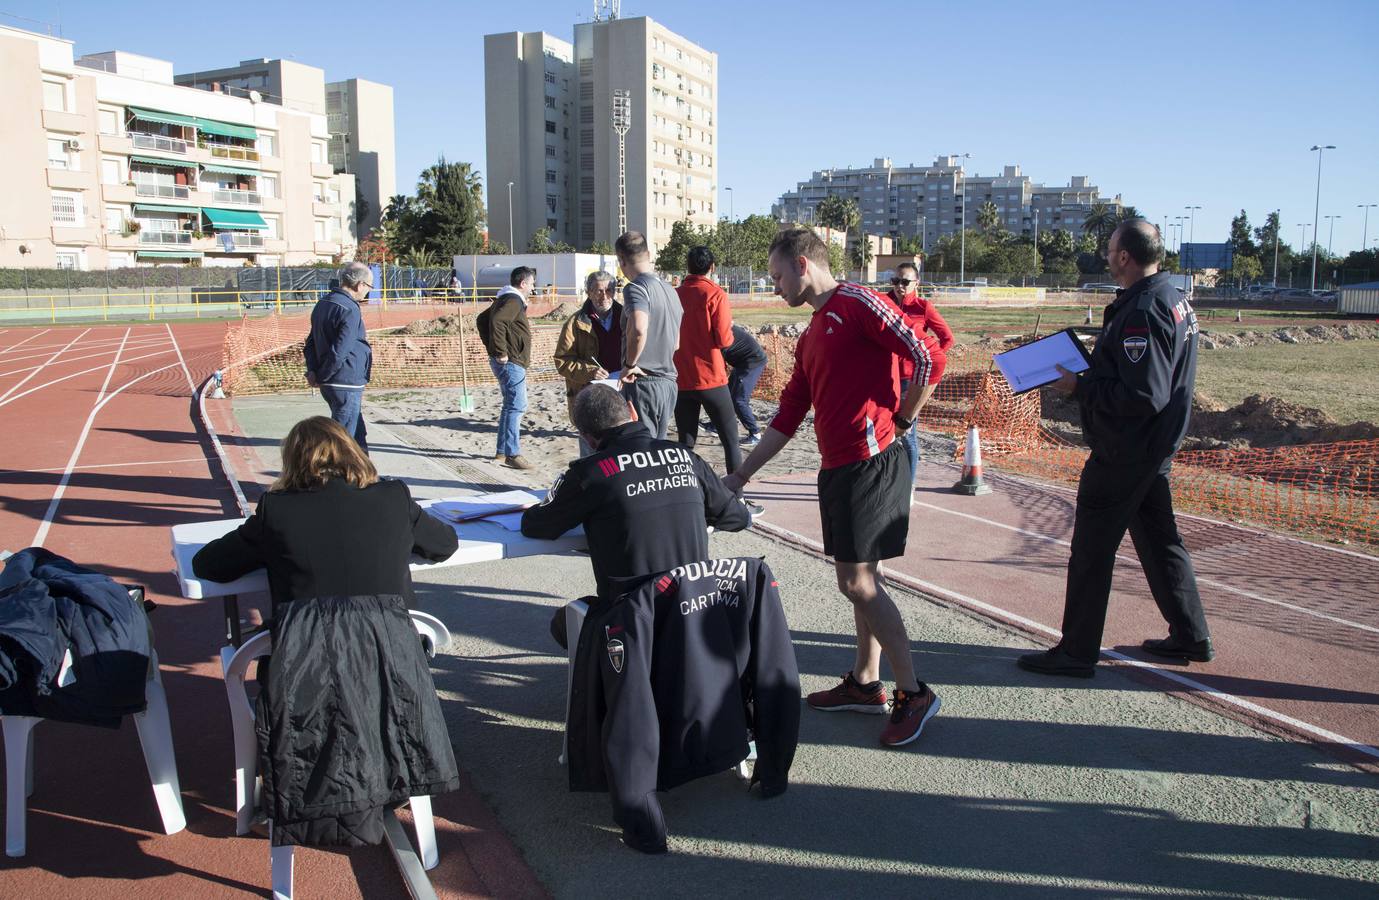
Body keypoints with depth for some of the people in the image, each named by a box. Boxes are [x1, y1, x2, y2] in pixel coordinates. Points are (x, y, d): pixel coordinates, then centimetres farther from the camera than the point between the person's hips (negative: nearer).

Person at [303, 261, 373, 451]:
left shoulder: (323, 303, 12)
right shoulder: (350, 310, -18)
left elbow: (311, 342, 15)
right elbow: (339, 351, -22)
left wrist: (313, 371, 5)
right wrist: (322, 376, -10)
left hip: (329, 385, 9)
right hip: (346, 384, -9)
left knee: (358, 435, 19)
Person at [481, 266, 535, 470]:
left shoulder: (504, 299, 19)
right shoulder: (513, 301, -13)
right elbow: (496, 321, -30)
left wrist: (491, 347, 21)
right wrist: (501, 351, -25)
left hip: (506, 362, 11)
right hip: (511, 362, -11)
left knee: (510, 405, 16)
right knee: (516, 406, -11)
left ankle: (502, 451, 22)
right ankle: (512, 454, -12)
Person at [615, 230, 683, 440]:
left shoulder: (636, 288, -13)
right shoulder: (670, 290, 14)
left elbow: (638, 330, -31)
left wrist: (630, 364, -18)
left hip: (642, 383, -8)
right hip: (669, 382, 8)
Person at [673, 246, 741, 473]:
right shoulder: (715, 294, -8)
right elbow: (723, 339, -12)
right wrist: (729, 330, 8)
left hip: (681, 381, 4)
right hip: (711, 379, -4)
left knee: (686, 443, 9)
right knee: (730, 440, 5)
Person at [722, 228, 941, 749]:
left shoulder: (857, 303, -8)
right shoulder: (811, 338, 20)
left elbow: (925, 357, -16)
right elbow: (787, 418, 20)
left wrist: (901, 421, -7)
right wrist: (740, 476, 18)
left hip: (870, 461, -9)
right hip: (838, 466, 9)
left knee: (857, 581, -7)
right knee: (861, 579, 14)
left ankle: (913, 695, 4)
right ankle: (865, 684, 25)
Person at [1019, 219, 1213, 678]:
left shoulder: (1141, 313, -23)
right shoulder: (1172, 298, 10)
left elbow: (1142, 397, -28)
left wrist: (1080, 387, -19)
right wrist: (1092, 370, 8)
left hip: (1124, 452, -10)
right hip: (1155, 447, 10)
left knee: (1091, 550, -2)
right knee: (1160, 541, 20)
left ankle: (1077, 652, 7)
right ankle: (1191, 637, 32)